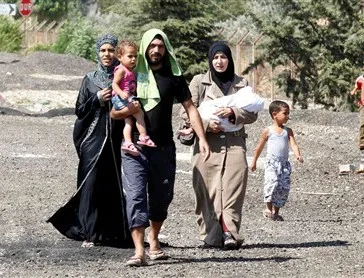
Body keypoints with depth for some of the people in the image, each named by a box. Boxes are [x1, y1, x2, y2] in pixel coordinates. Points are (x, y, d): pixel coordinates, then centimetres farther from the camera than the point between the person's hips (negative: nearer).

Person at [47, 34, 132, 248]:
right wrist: (97, 99, -9)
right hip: (93, 140, 0)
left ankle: (113, 232, 8)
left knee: (114, 184, -1)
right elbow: (80, 110, 5)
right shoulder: (90, 80, 9)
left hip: (116, 140, 0)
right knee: (91, 183, -6)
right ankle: (90, 233, -3)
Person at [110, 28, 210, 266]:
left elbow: (190, 108, 5)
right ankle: (139, 251, -20)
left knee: (162, 197, 11)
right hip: (135, 148, -2)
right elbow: (114, 113, 6)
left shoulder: (173, 76, 7)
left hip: (164, 148, 2)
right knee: (136, 196, -12)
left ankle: (154, 239, 32)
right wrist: (126, 110, -17)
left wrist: (202, 138, -6)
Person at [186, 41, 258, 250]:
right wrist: (206, 124, -12)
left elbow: (252, 114, 9)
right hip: (207, 144, -1)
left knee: (233, 189, -11)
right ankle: (211, 235, -3)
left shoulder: (241, 84, 15)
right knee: (208, 192, -6)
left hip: (235, 144, 1)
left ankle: (229, 233, -15)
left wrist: (233, 113, -9)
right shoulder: (199, 82, 10)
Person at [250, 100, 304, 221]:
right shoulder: (268, 131, 2)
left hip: (284, 163, 4)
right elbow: (260, 147, 10)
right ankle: (268, 208, -11)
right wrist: (254, 161, 14)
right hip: (271, 162, -4)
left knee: (284, 187, 0)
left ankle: (276, 212, 10)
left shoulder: (288, 131, 10)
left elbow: (293, 144, -2)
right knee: (272, 183, -22)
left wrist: (298, 155, -21)